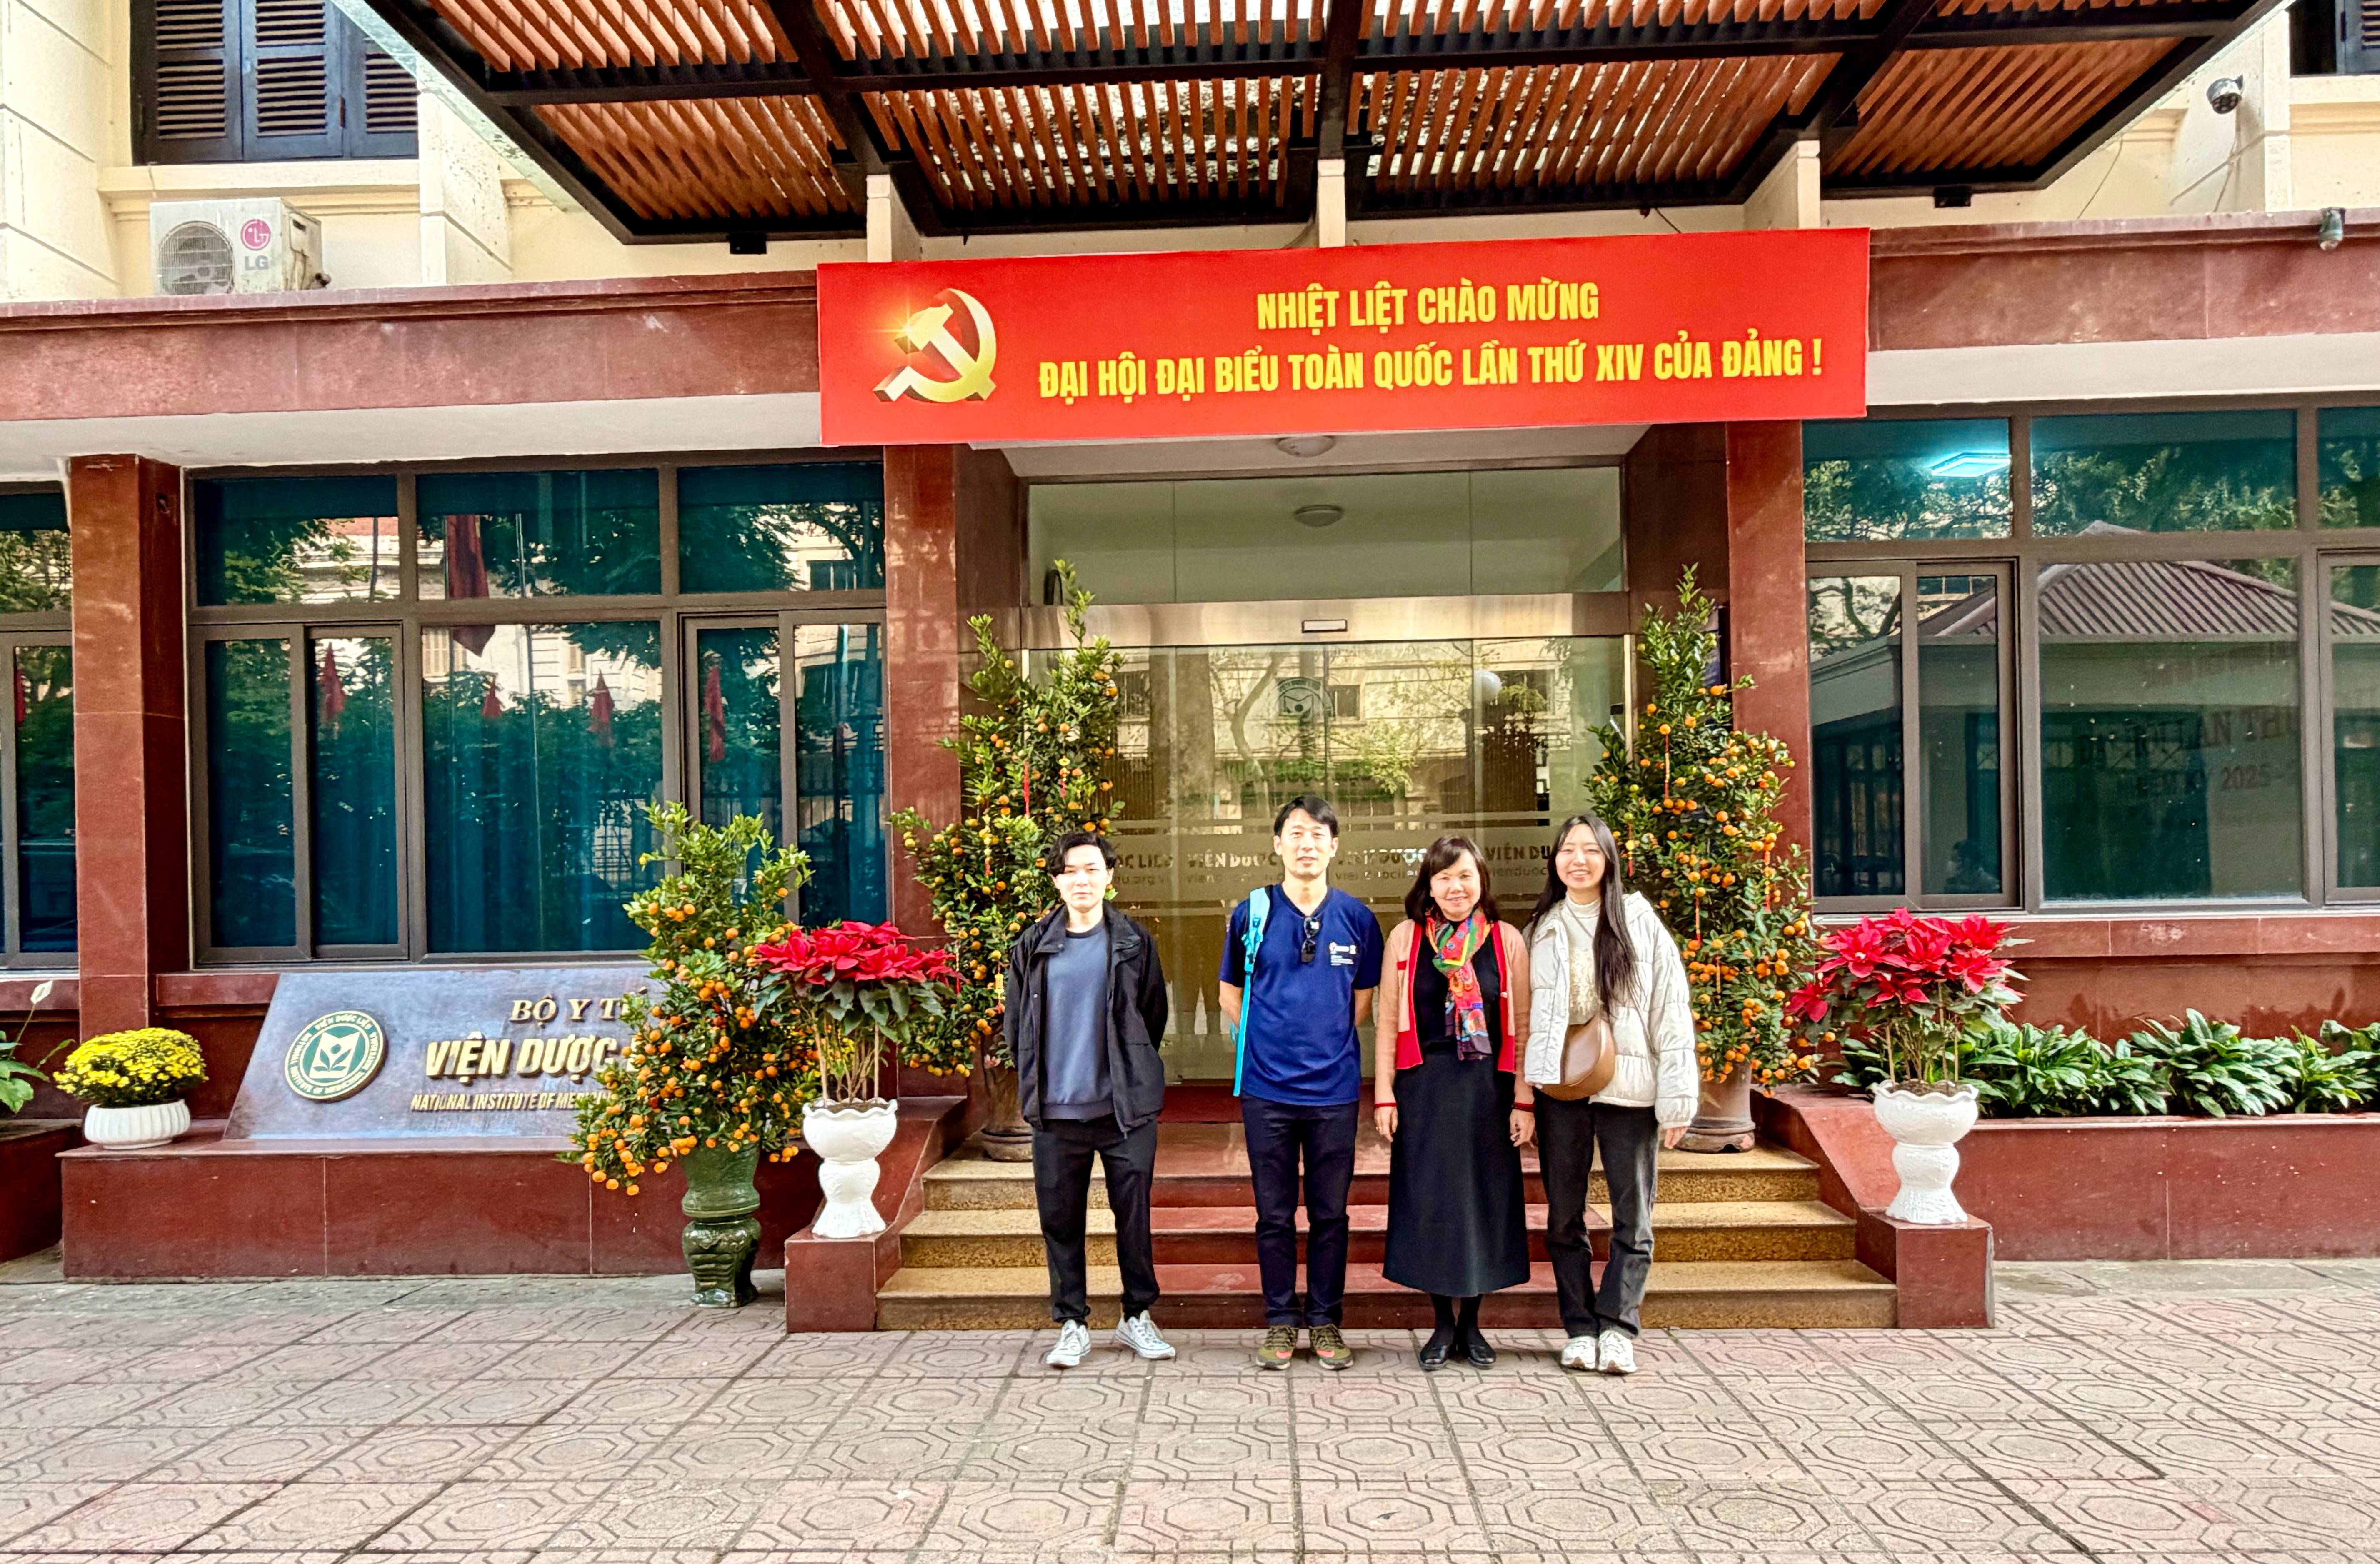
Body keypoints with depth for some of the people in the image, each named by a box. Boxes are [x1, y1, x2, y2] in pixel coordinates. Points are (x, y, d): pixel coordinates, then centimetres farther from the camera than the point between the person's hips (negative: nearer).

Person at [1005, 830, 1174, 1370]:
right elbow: (1015, 1025, 12)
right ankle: (1072, 1324, 20)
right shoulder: (1033, 947, 5)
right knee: (1061, 1219, 6)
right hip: (1056, 1112, 1)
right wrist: (1035, 1085, 10)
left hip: (1127, 1108, -1)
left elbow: (1153, 1018, 10)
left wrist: (1133, 1077, 10)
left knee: (1134, 1214, 6)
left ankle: (1137, 1316, 23)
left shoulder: (1134, 943, 3)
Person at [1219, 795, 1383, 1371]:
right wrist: (1261, 1044, 6)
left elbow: (1363, 999, 13)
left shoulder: (1356, 917, 3)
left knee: (1330, 1213, 9)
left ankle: (1326, 1322, 22)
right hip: (1267, 1087, 0)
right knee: (1275, 1215, 8)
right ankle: (1281, 1322, 21)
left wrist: (1330, 1045, 7)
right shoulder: (1251, 914, 1)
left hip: (1334, 1087, 1)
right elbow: (1230, 994, 12)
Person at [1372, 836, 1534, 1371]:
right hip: (1423, 1087, 0)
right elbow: (1387, 1024, 2)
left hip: (1487, 1088, 0)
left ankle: (1471, 1323, 22)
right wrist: (1384, 1097, -3)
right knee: (1429, 1202, 4)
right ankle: (1443, 1323, 19)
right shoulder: (1406, 938, 2)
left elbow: (1521, 1026, 2)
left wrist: (1523, 1100, -3)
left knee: (1484, 1199, 6)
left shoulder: (1507, 940, 2)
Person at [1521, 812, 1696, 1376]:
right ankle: (1580, 1328, 16)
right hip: (1558, 1088, 2)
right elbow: (1524, 1013, 10)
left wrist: (1676, 1097, -7)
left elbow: (1671, 1012, -2)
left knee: (1633, 1216, 2)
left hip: (1628, 1088, -2)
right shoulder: (1541, 930, 9)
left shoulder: (1641, 924, 1)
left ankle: (1617, 1325, 12)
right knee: (1564, 1217, 7)